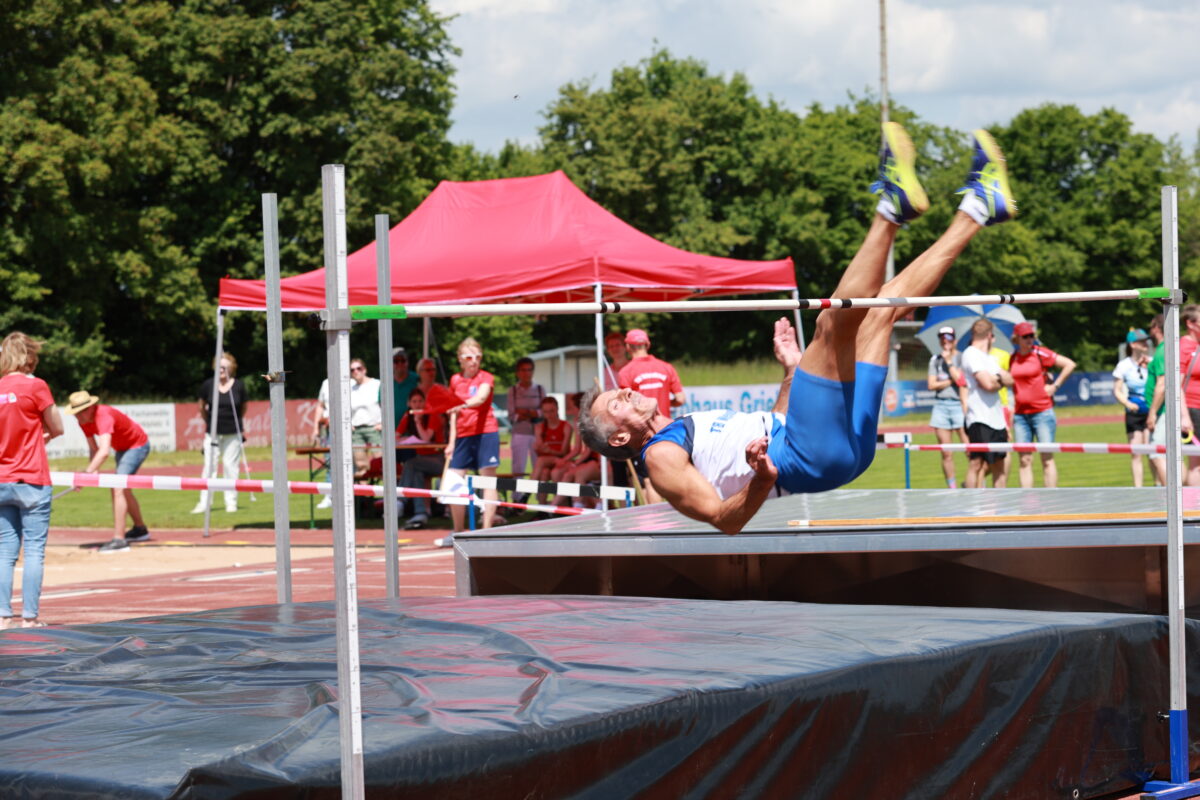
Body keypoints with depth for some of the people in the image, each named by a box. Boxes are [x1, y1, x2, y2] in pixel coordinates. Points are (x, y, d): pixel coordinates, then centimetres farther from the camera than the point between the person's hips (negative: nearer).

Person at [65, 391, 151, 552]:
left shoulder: (104, 416, -37)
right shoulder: (84, 421, -10)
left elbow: (104, 452, -49)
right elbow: (94, 448, -2)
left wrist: (87, 472, -55)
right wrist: (94, 470, -20)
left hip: (138, 446, -10)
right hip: (122, 448, 10)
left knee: (118, 488, -22)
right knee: (124, 490, 22)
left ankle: (118, 539, -26)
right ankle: (140, 529, 42)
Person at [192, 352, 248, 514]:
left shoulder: (238, 385, -5)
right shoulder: (208, 385, -4)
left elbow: (243, 408, 11)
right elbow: (202, 407, 11)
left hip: (233, 433, 0)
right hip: (213, 432, 0)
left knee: (230, 466, 2)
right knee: (209, 466, 0)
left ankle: (231, 502, 11)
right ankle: (204, 503, 4)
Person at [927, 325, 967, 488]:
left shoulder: (961, 358, 1)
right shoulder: (935, 360, 12)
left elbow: (961, 380, -10)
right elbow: (931, 385, 5)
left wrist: (949, 361, -6)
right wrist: (950, 381, -4)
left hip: (959, 405, -4)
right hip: (940, 406, 4)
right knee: (946, 453, 3)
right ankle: (952, 488, 9)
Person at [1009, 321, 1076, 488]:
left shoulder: (1041, 353, -4)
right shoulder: (1013, 358, 9)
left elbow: (1070, 365, -5)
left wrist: (1055, 386, -7)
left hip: (1042, 412, -4)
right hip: (1020, 415, 4)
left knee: (1047, 458, -4)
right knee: (1024, 460, 2)